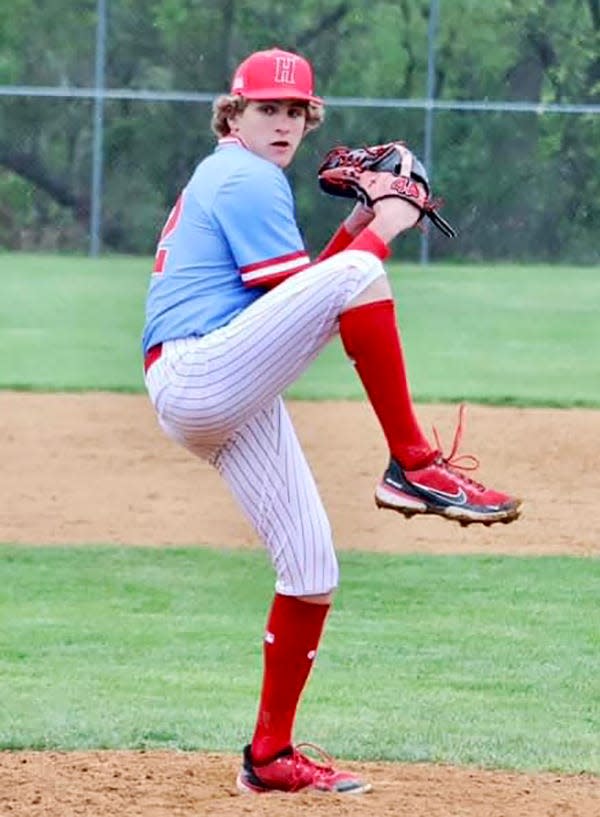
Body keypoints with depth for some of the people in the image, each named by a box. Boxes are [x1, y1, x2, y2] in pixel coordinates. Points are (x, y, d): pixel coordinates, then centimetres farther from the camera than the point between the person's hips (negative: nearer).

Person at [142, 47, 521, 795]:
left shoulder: (220, 181, 27)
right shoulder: (247, 178, -4)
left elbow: (302, 308, 23)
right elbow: (301, 293, -12)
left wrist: (354, 228, 15)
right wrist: (381, 232, -4)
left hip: (230, 403, 10)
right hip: (201, 376, -10)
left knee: (311, 571, 7)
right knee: (354, 276, -26)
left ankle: (271, 756, 14)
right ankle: (412, 468, -25)